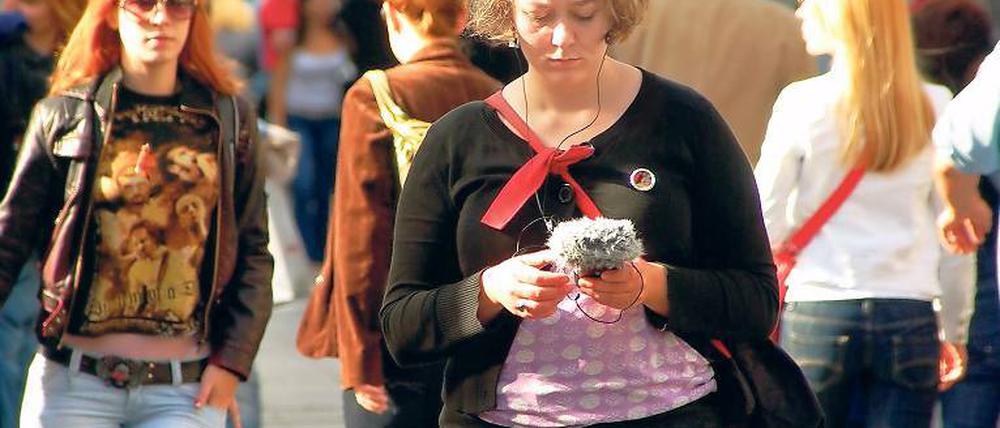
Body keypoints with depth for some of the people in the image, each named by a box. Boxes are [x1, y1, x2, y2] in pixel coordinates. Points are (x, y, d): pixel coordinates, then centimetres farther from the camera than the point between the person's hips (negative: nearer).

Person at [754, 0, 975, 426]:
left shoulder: (802, 103, -6)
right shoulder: (935, 108, 1)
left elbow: (765, 220, -2)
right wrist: (954, 331, 16)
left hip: (817, 314, -2)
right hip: (910, 320, 2)